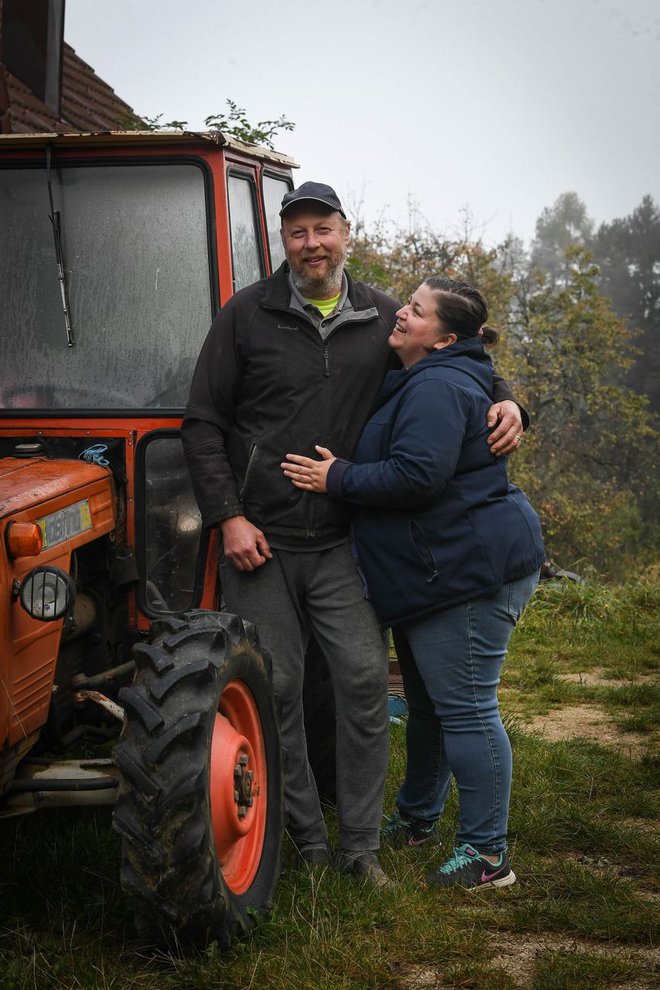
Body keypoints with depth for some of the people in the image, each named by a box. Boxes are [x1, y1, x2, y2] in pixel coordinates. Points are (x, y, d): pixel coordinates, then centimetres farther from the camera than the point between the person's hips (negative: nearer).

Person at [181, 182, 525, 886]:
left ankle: (359, 844, 6)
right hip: (258, 538, -1)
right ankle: (306, 839, 16)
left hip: (340, 542, 2)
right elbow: (203, 422, 0)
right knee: (276, 687, 2)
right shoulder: (246, 314, -1)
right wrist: (228, 516, -8)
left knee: (364, 678, -6)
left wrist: (504, 403, -1)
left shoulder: (382, 318, 7)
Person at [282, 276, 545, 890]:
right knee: (428, 703, 22)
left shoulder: (437, 388, -17)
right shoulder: (417, 384, 18)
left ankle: (486, 854, 1)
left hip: (470, 569, -11)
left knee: (464, 709, -7)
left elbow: (416, 475, -27)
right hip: (439, 572, 11)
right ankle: (416, 819, 37)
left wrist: (338, 479, -16)